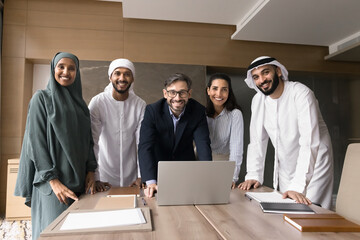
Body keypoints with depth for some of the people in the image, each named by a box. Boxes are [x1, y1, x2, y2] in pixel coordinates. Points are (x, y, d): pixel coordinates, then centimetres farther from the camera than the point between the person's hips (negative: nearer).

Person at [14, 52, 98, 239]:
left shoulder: (80, 103, 13)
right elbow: (36, 140, -9)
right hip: (53, 181, -5)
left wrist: (90, 170, 1)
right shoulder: (42, 98, -2)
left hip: (79, 181, 5)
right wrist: (53, 180, -16)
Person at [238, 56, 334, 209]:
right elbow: (257, 140, 1)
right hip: (285, 170, 5)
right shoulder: (258, 100, -2)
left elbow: (309, 141, -29)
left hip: (313, 166, -5)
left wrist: (298, 186, -37)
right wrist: (254, 176, -9)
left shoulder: (301, 93, -21)